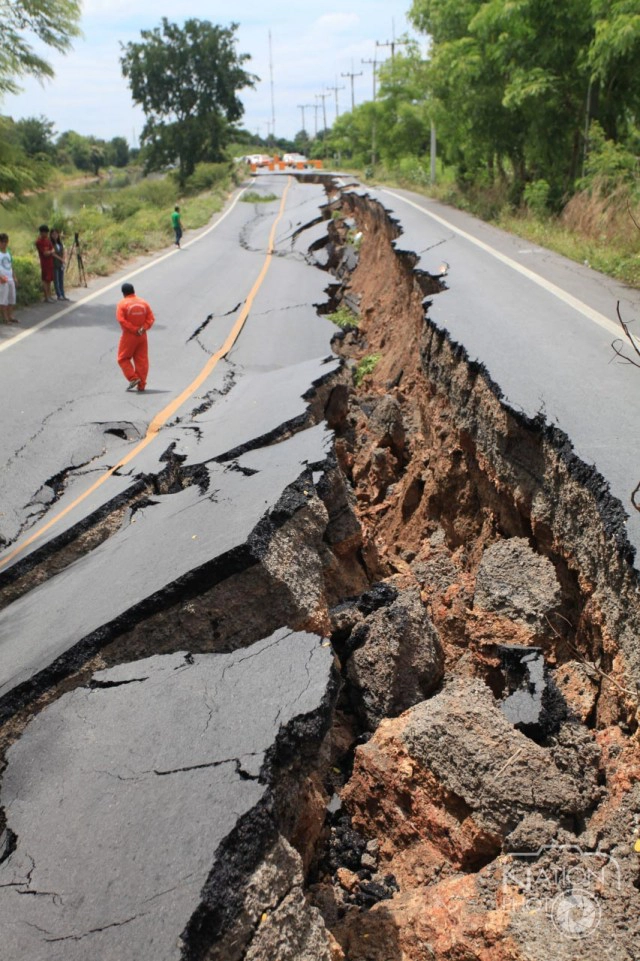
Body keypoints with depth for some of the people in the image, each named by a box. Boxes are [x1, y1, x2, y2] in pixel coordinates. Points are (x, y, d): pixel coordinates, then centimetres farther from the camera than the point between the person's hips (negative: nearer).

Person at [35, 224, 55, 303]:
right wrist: (51, 252, 0)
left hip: (51, 262, 8)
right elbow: (45, 253, -17)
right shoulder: (39, 242, -13)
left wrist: (49, 252, -11)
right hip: (45, 263, -8)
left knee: (49, 280, 12)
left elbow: (52, 249, 9)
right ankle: (46, 297, -1)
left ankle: (49, 296, 19)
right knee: (45, 280, -4)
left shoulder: (48, 239, 11)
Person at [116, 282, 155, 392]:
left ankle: (133, 378, -4)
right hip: (142, 336, 4)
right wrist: (143, 328, -10)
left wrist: (134, 329, -16)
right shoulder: (143, 303, 5)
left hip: (129, 336, -4)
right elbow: (151, 318, 0)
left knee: (123, 358, 10)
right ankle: (141, 385, 7)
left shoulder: (122, 304, -8)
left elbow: (121, 320, -18)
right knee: (142, 360, 6)